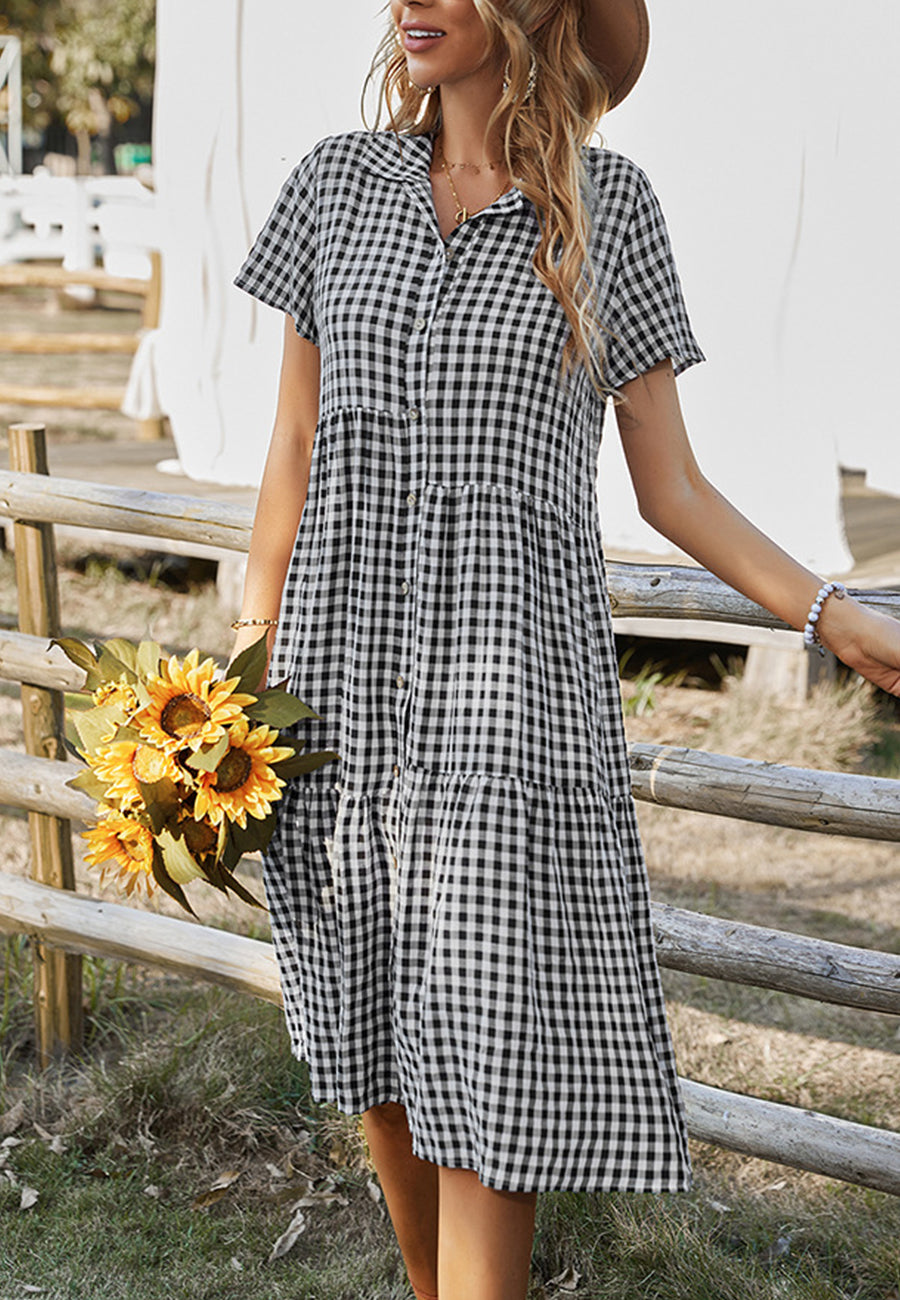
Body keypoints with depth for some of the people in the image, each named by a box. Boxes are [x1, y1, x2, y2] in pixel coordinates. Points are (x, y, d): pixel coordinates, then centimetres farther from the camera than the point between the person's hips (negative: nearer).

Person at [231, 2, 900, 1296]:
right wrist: (246, 672, 8)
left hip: (511, 679, -3)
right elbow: (296, 451, 10)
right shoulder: (339, 180, 6)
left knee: (486, 1066, -4)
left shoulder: (608, 204, 1)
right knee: (377, 1047, 13)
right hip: (343, 668, 3)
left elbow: (671, 485, 3)